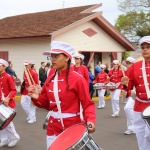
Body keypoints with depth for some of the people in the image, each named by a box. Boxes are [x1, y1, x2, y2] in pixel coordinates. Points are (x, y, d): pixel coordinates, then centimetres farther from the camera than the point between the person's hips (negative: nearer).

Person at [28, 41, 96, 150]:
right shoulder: (50, 79, 5)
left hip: (72, 128, -5)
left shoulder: (77, 79, -13)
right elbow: (47, 103, 11)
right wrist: (36, 97, -8)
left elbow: (88, 104, -12)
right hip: (53, 129, 6)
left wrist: (90, 120, -29)